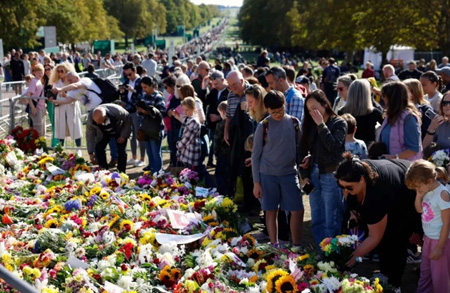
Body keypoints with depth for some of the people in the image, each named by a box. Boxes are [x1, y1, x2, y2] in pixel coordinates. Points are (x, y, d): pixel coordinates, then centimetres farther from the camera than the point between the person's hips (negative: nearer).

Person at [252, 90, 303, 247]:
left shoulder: (294, 122, 1)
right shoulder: (263, 126, -4)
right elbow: (255, 155, 0)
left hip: (289, 173, 1)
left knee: (297, 211, -2)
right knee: (271, 211, 6)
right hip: (267, 175, -1)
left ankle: (296, 246, 11)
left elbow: (300, 147, 11)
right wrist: (256, 182, -2)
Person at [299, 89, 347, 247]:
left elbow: (334, 147, -17)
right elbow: (303, 150, 11)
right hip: (314, 176, 6)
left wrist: (321, 125, -15)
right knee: (317, 221, 10)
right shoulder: (310, 125, 12)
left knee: (331, 222, -2)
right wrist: (305, 175, 4)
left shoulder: (338, 123, -3)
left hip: (331, 176, -6)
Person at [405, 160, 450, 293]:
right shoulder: (427, 191, -3)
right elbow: (419, 210, 12)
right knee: (425, 270, 23)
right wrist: (419, 196, -7)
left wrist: (439, 247, -19)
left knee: (439, 274, 7)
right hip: (428, 237, 8)